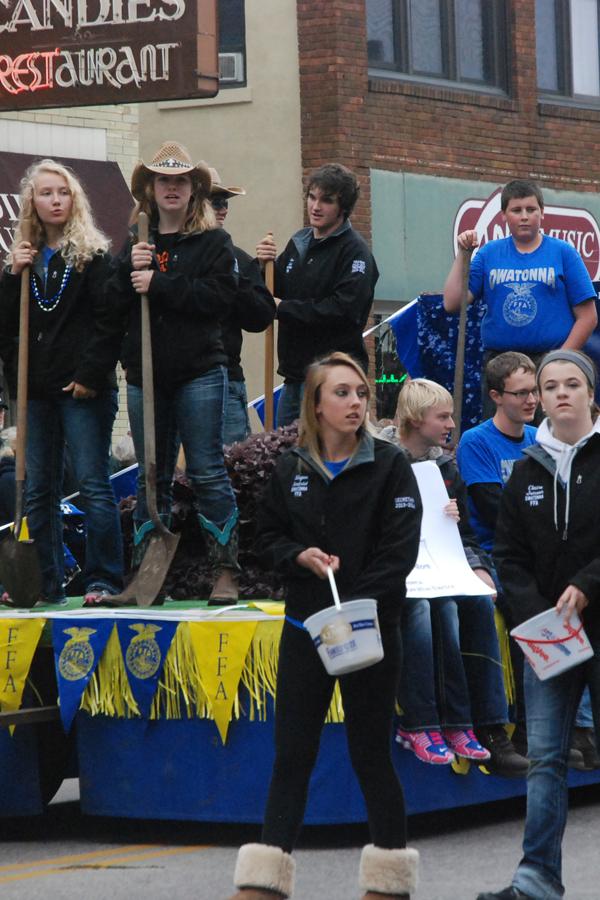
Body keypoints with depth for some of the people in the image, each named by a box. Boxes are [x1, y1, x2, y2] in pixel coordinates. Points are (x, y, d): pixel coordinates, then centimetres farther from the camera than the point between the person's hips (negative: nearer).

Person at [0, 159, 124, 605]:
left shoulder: (93, 253, -1)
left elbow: (109, 321, -7)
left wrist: (90, 375, -14)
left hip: (82, 388, -6)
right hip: (36, 389, 6)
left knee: (94, 485, -6)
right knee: (38, 491, 6)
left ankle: (105, 580, -4)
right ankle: (46, 584, 11)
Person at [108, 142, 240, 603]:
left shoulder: (214, 241, 3)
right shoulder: (135, 243, 15)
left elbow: (219, 296, -12)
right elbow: (112, 304, 7)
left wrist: (158, 285, -15)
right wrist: (129, 270, -11)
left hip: (199, 370, -4)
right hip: (144, 373, 4)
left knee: (207, 472, -6)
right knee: (152, 477, 8)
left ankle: (226, 571, -4)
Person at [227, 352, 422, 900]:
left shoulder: (389, 465, -5)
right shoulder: (291, 470, 5)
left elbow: (399, 551, -11)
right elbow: (267, 536, 12)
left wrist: (354, 608, -20)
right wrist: (300, 557, -9)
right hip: (304, 629, 3)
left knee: (370, 754, 4)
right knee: (292, 754, 4)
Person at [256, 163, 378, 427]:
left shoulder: (354, 251, -9)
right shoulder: (299, 242, 14)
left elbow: (344, 310, -21)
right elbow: (273, 296, 16)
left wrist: (283, 308, -14)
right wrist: (265, 266, -5)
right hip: (294, 375, 8)